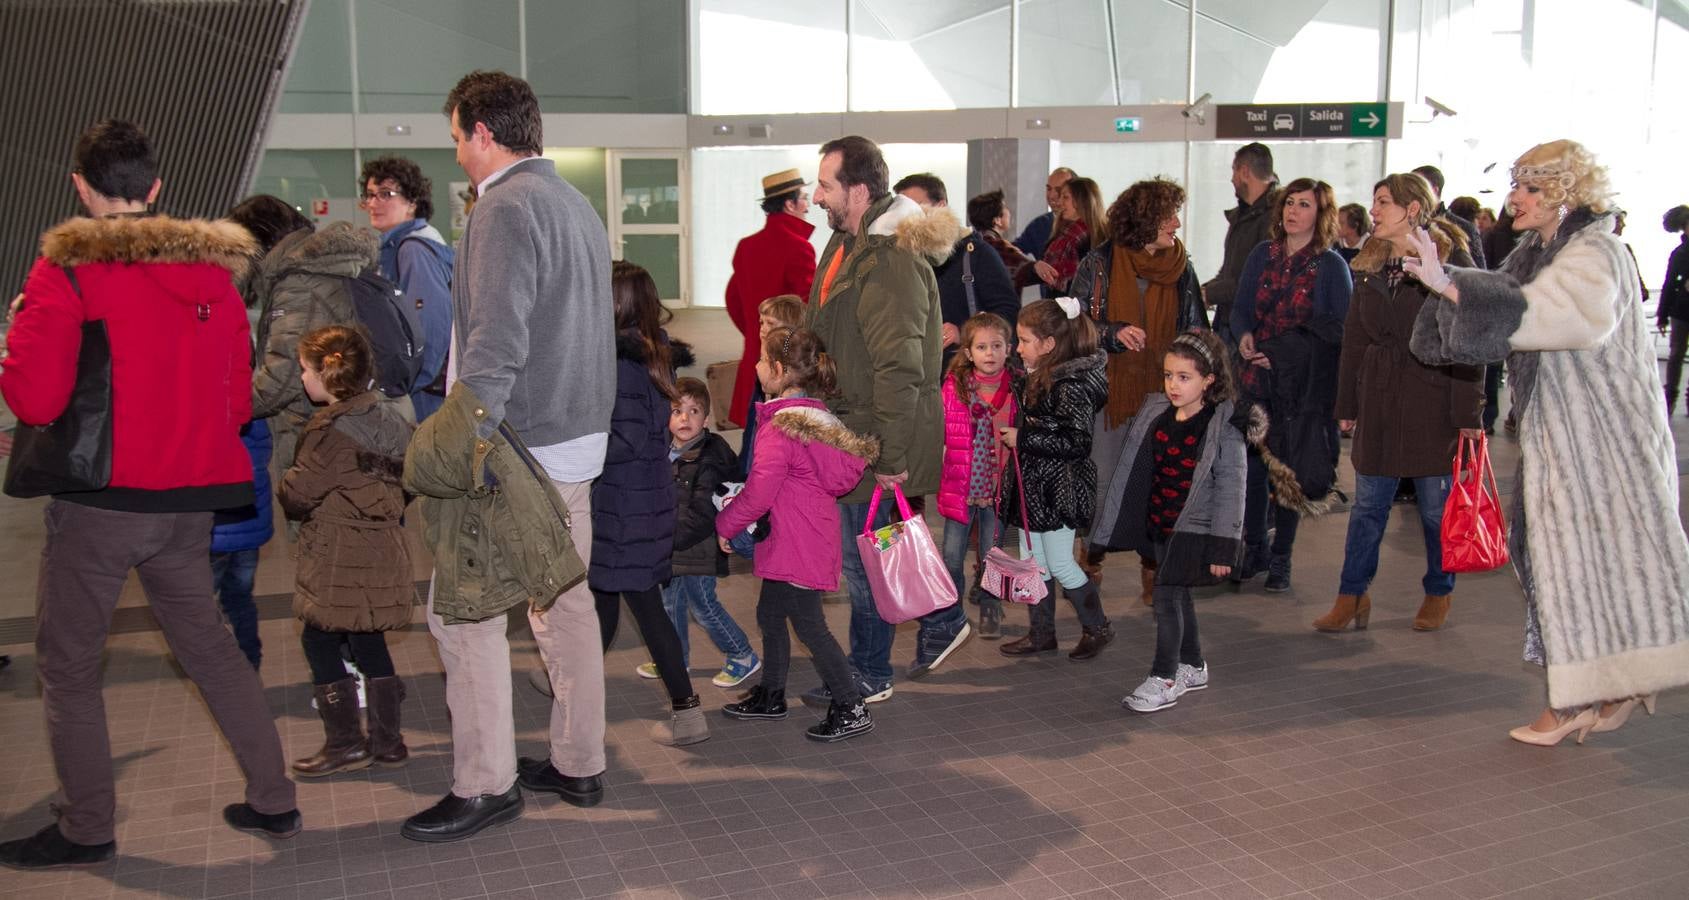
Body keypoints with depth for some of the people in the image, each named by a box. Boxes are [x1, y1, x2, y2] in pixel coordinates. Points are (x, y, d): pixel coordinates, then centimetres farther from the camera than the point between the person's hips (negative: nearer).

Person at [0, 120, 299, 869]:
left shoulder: (67, 268, -10)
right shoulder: (212, 268, 5)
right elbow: (238, 399, 8)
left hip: (99, 497, -5)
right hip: (189, 498, 5)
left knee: (67, 665, 11)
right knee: (208, 644, 18)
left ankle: (86, 830, 21)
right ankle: (273, 800, 23)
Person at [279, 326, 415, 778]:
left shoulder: (331, 427, -16)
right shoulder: (386, 415, 8)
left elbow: (299, 493, -13)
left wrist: (283, 489, 8)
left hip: (340, 560, -8)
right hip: (383, 549, 8)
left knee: (319, 640, 4)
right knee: (368, 640, 15)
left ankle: (345, 742, 8)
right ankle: (386, 740, 20)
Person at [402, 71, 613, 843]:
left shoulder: (505, 207, -12)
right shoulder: (576, 203, 17)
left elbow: (496, 345, -23)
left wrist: (458, 435, -26)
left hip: (521, 446, -9)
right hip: (579, 438, 10)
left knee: (462, 611, -1)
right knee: (565, 600, 15)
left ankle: (486, 785, 7)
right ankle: (578, 764, 24)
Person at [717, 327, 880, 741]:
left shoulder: (781, 427, -22)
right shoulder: (816, 414, 8)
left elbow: (758, 494, -22)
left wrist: (725, 524, -4)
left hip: (796, 546, -10)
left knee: (808, 625, -1)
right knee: (770, 615, 21)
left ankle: (852, 709, 7)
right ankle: (770, 695, 35)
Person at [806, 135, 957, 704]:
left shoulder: (890, 261, -23)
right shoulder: (849, 242, 10)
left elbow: (898, 369, -26)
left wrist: (891, 456, -24)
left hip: (876, 436, -10)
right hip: (852, 423, 10)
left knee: (863, 554, 3)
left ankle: (868, 676, 19)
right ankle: (943, 618, 37)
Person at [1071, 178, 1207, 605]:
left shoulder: (1181, 268, 6)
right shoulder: (1099, 263, -2)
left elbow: (1195, 331, 12)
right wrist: (1115, 333, -17)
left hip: (1164, 391, 2)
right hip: (1110, 389, -2)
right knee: (1102, 481, 3)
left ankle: (1153, 566, 17)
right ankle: (1091, 560, 20)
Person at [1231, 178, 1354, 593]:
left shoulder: (1331, 266, -3)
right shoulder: (1262, 255, 8)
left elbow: (1341, 327, -5)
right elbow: (1240, 308, 10)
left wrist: (1283, 349, -14)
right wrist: (1244, 336, -12)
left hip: (1304, 382, -3)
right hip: (1257, 376, 3)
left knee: (1291, 469, 4)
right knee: (1252, 463, 1)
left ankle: (1281, 557, 17)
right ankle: (1255, 548, 18)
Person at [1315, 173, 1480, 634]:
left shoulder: (1451, 260, -7)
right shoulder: (1370, 263, 10)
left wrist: (1468, 413, -13)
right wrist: (1347, 404, 10)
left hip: (1433, 402, -5)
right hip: (1378, 401, 5)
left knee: (1436, 506, 7)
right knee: (1367, 503, 6)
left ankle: (1439, 593, 25)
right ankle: (1352, 596, 12)